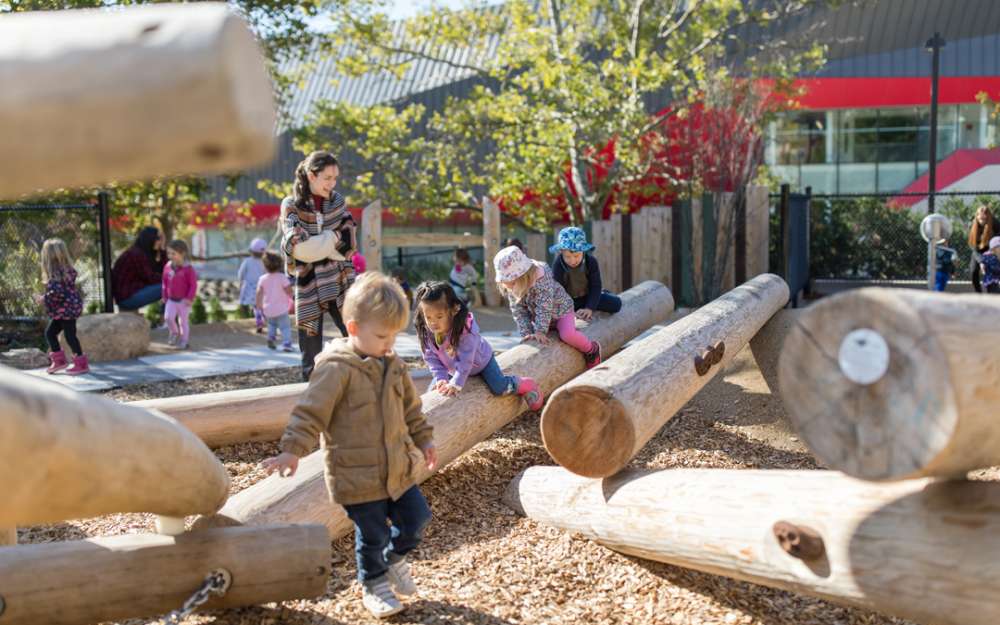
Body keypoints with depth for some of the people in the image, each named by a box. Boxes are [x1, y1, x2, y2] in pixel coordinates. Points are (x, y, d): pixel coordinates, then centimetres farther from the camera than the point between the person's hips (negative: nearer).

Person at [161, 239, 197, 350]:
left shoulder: (188, 269, -15)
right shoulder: (168, 267, 0)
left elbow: (193, 285, -13)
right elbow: (165, 283, 10)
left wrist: (190, 298, -17)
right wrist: (165, 296, 11)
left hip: (183, 300, -4)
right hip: (171, 300, 4)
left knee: (183, 321, 4)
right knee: (168, 317, -10)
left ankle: (184, 341, 17)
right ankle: (174, 332, 18)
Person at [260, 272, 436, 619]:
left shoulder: (394, 367, 6)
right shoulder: (336, 369, -18)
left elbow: (411, 408, 19)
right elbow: (311, 411, -20)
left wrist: (424, 440, 22)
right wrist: (292, 450, -25)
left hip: (399, 468, 7)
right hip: (358, 475, -7)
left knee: (417, 518, 14)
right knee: (372, 535, 6)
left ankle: (394, 557, 42)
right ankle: (373, 584, 31)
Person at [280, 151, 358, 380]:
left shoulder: (337, 201, 7)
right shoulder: (291, 205, -2)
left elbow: (350, 244, 1)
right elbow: (297, 247, -13)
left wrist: (315, 245, -10)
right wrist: (333, 239, -8)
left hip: (340, 284, 2)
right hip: (309, 286, -2)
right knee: (312, 359, 4)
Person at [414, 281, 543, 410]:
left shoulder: (465, 329, -40)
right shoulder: (425, 332, -27)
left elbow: (465, 360, -38)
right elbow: (431, 358, -17)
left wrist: (456, 384, -42)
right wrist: (440, 378, -28)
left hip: (480, 361, -5)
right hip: (453, 368, 5)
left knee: (499, 388, -16)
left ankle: (524, 385, 17)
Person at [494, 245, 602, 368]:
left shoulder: (540, 279, -34)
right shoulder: (510, 287, -16)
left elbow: (544, 306, -32)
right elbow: (518, 310, -12)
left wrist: (540, 331, -32)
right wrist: (526, 333, -19)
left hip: (560, 309, -7)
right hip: (539, 316, 7)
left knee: (567, 335, -26)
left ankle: (592, 349, -1)